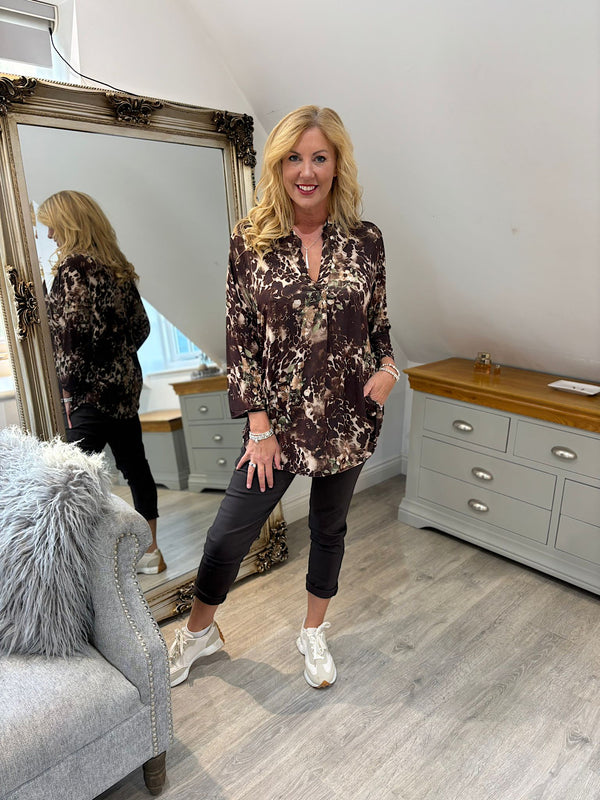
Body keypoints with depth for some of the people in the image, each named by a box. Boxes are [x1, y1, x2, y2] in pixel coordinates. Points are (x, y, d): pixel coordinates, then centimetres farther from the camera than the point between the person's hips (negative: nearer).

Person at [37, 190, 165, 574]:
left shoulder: (74, 266, -10)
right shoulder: (118, 267, 12)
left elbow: (72, 332, -18)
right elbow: (141, 326, 15)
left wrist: (69, 384, -9)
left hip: (91, 392, -8)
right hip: (126, 384, 8)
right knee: (134, 464, 14)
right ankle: (150, 550, 27)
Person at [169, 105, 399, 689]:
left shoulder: (365, 241, 0)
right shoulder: (250, 242, -4)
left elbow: (379, 323, 11)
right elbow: (241, 340, -5)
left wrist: (387, 367, -10)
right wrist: (260, 427, -9)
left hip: (350, 416, 2)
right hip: (280, 416, -1)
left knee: (329, 528, 18)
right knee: (230, 531, 5)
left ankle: (313, 633, 44)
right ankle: (199, 630, 37)